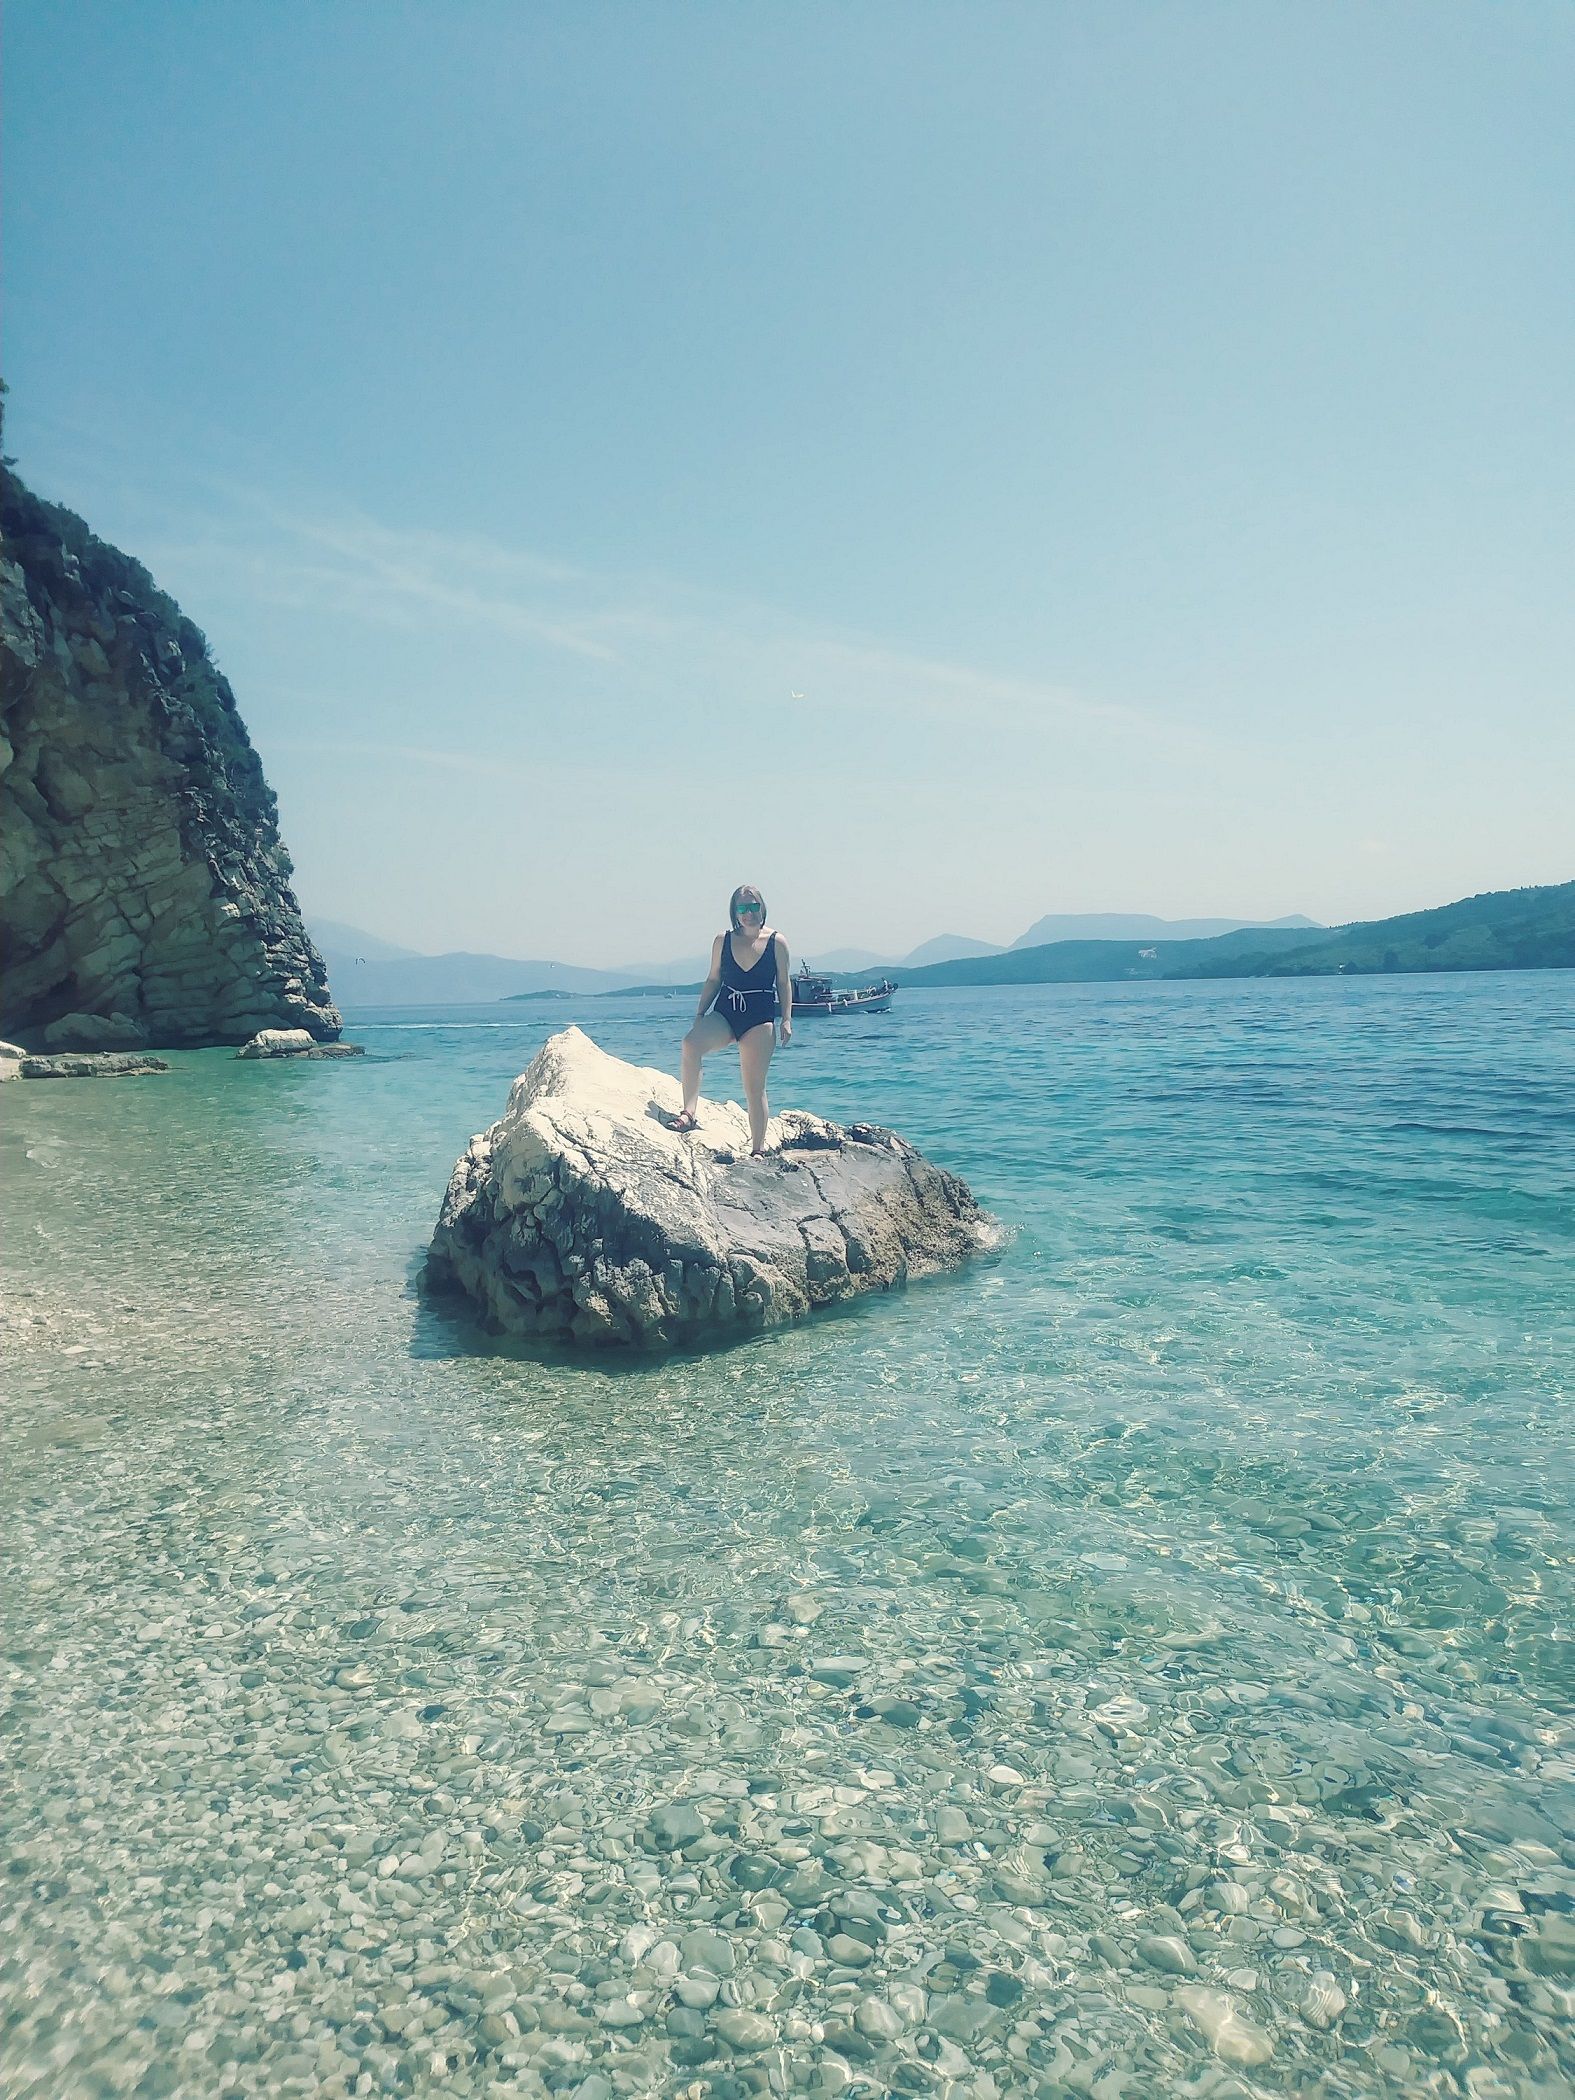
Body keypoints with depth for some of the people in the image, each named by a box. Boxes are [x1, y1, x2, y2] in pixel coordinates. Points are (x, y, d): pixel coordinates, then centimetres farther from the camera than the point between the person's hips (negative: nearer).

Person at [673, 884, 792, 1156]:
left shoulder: (776, 942, 0)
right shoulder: (722, 941, 5)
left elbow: (783, 984, 4)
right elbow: (713, 980, 12)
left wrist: (786, 1020, -3)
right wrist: (699, 1015, 6)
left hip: (760, 1020, -2)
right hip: (724, 1014, 2)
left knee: (755, 1087, 0)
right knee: (691, 1044, -30)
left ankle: (758, 1149, 9)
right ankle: (688, 1112, -29)